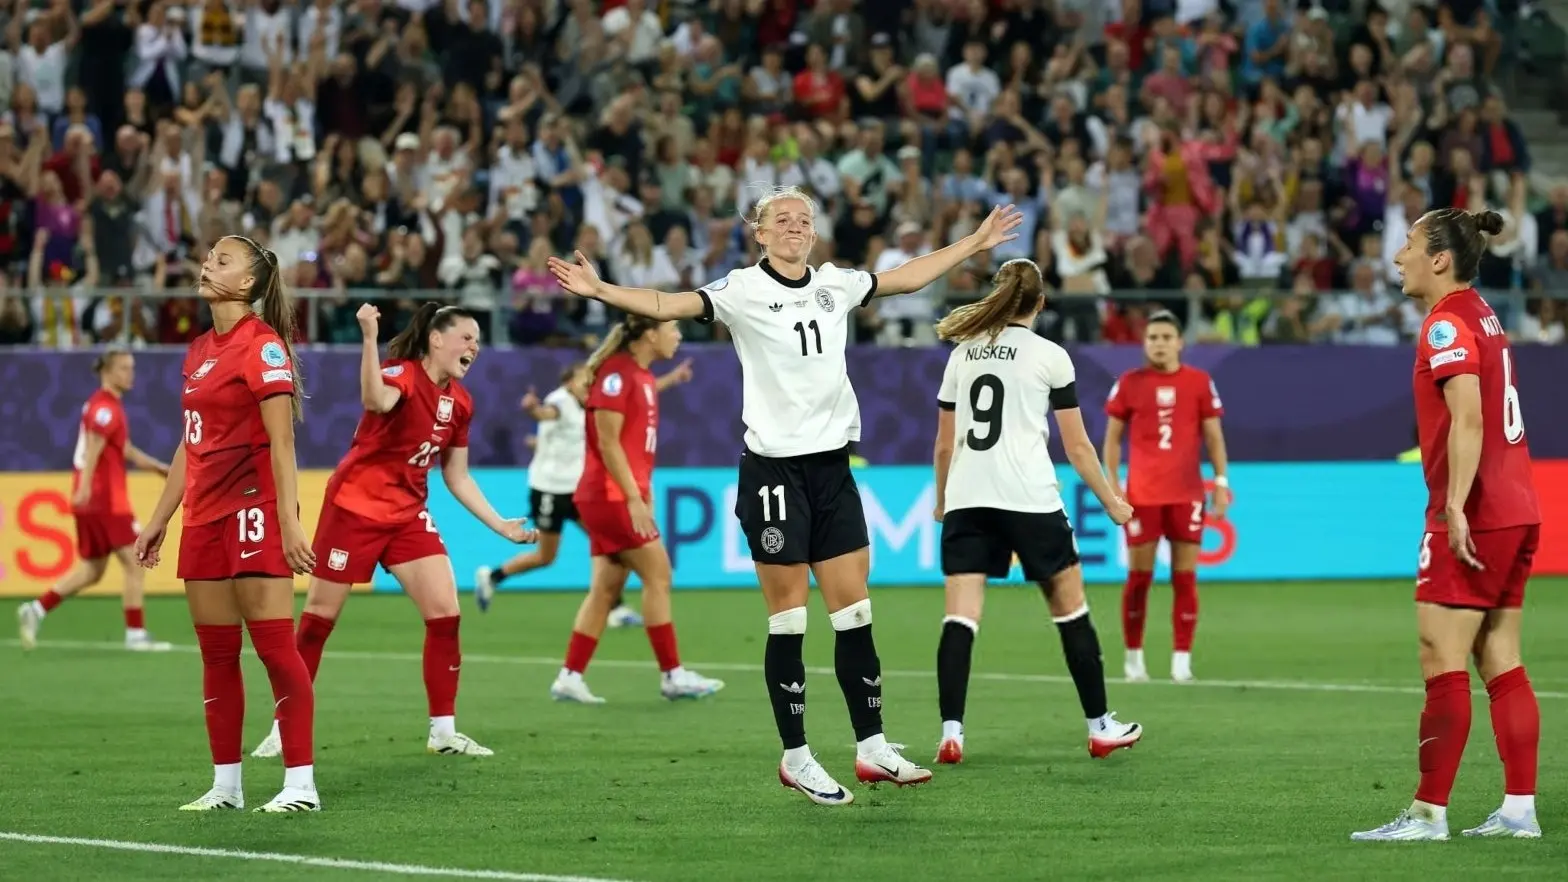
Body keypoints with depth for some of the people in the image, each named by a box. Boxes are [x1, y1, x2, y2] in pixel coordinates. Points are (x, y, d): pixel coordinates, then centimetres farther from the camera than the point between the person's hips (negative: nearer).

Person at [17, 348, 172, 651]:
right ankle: (136, 635, -4)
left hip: (93, 501, 10)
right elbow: (93, 447, -25)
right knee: (134, 562, -5)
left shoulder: (109, 405, 19)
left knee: (92, 570, 13)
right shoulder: (105, 407, -12)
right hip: (105, 499, -10)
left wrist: (159, 467, 28)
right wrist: (85, 486, -36)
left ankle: (36, 610, 10)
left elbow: (125, 450, 30)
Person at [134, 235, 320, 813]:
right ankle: (225, 785, 13)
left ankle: (301, 785, -7)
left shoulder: (262, 344, -9)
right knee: (216, 653, 9)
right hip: (204, 516, 8)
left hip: (253, 511, -8)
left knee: (275, 646, -8)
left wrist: (288, 522, -21)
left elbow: (281, 441, -15)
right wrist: (159, 520, 21)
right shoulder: (200, 350, 15)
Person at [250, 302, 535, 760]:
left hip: (408, 514, 7)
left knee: (445, 613, -5)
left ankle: (443, 730, 5)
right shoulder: (402, 374, -17)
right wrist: (370, 337, -54)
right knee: (319, 618, 1)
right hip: (355, 505, -7)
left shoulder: (459, 401, 5)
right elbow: (376, 401, -43)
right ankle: (284, 730, 11)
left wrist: (501, 525, 11)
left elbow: (457, 477, 14)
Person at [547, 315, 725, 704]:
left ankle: (570, 677, 9)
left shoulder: (643, 377, 15)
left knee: (606, 588, 8)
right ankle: (672, 675, -2)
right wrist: (635, 498, -20)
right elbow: (608, 443, -18)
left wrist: (644, 496, 17)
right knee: (658, 574, -7)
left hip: (623, 498, 9)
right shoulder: (616, 374, -14)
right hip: (611, 496, -9)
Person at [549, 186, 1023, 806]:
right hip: (773, 469, -5)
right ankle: (795, 759, 5)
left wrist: (976, 243, 32)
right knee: (788, 619, -2)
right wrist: (600, 290, -32)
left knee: (855, 611, 6)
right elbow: (666, 306, -17)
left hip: (832, 467, 5)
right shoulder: (742, 290, -5)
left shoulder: (836, 285, 10)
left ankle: (872, 748, 14)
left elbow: (910, 277, 26)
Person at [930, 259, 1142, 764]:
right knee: (1070, 607, 11)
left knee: (960, 617, -3)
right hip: (1029, 498, -3)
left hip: (965, 499, 3)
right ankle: (1100, 727, 17)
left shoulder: (962, 353, 12)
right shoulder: (1050, 356, 1)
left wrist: (941, 501, 30)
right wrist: (1111, 503, 14)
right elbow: (1077, 446, 3)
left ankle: (951, 732, -16)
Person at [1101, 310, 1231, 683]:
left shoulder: (1200, 382, 4)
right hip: (1141, 494, -1)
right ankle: (1133, 656, 13)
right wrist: (1112, 485, -1)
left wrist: (1221, 481, -1)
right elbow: (1113, 438, 7)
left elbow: (1213, 435, 7)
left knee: (1185, 577, -1)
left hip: (1187, 494, 1)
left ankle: (1182, 659, 3)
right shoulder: (1129, 383, 2)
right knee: (1139, 576, 2)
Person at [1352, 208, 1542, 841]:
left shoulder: (1447, 325, -12)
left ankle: (1428, 813, -8)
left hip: (1473, 520, -9)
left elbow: (1468, 419, -23)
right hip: (1515, 512, 9)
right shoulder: (1483, 318, 16)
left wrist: (1455, 506, -28)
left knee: (1441, 660, -7)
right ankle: (1520, 809, 7)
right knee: (1501, 664, 9)